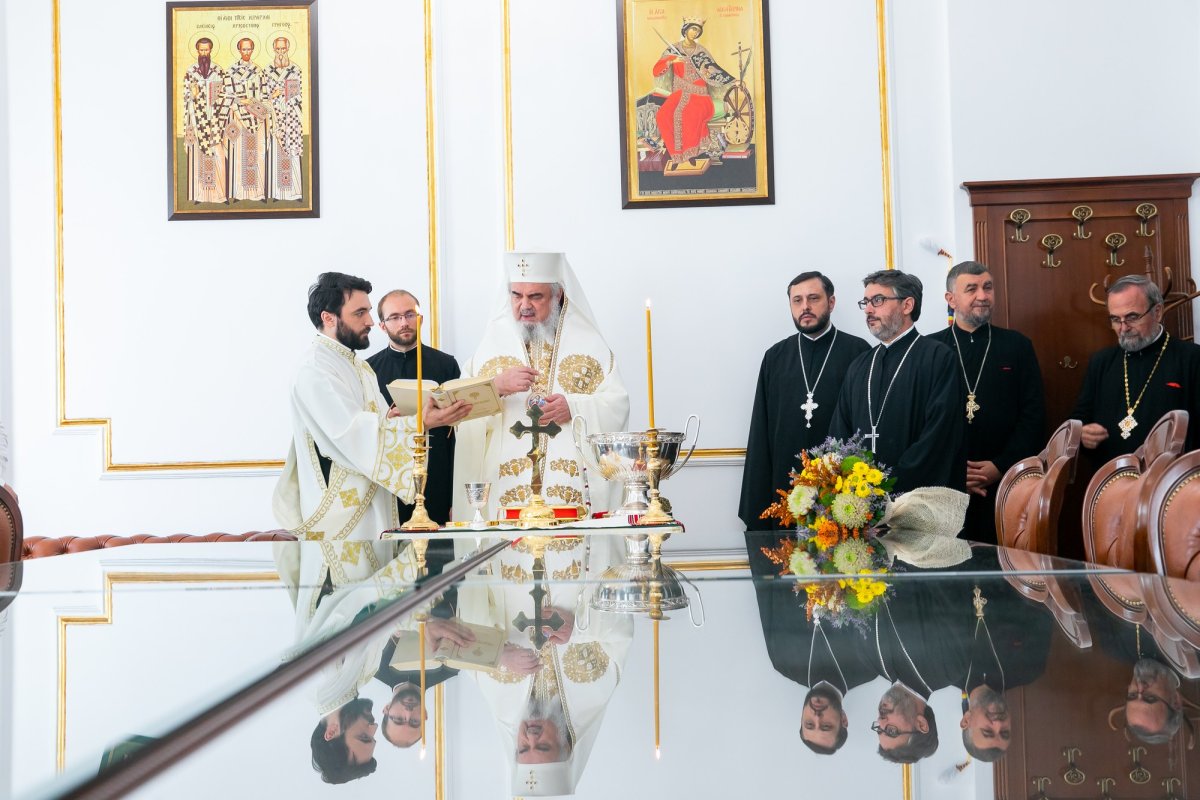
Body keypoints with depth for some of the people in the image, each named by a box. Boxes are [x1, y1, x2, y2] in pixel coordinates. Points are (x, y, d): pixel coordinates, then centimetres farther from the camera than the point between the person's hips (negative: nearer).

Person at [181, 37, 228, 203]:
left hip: (215, 122, 0)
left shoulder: (219, 71, 6)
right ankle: (200, 194, 3)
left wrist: (222, 122, -2)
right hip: (198, 121, 0)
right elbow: (186, 98, 6)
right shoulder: (190, 72, 5)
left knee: (217, 156, -5)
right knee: (198, 157, -1)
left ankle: (219, 193, 0)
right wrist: (193, 95, -16)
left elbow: (223, 97, 6)